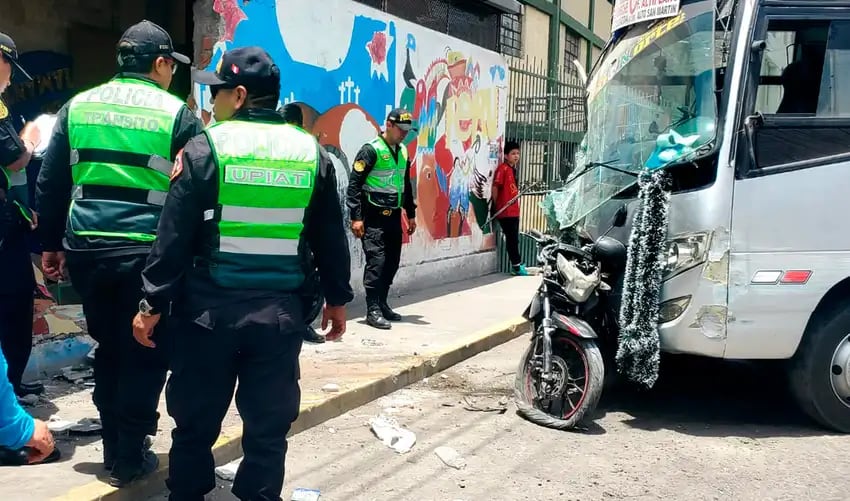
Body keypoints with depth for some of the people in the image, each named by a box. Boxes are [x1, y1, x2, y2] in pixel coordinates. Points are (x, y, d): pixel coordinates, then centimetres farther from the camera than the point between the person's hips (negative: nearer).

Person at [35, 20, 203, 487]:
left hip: (87, 248, 5)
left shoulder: (78, 106, 9)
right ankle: (130, 457, 13)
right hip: (148, 252, -4)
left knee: (109, 348, 18)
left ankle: (114, 448, 27)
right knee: (146, 353, 8)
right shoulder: (175, 112, -2)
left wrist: (51, 244, 17)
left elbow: (50, 183, 9)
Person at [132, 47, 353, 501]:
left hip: (210, 307, -2)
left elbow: (174, 236, -8)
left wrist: (152, 304, -2)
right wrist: (336, 299, 18)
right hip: (280, 310, 2)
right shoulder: (312, 152, 4)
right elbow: (330, 238, 8)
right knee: (268, 425, 11)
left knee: (196, 420, 12)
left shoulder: (206, 147, -6)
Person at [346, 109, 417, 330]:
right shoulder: (371, 150, -11)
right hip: (373, 217, -8)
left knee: (392, 261, 10)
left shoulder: (403, 152, 12)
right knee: (376, 261, -10)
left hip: (393, 216, 8)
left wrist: (411, 214, 21)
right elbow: (354, 184, -13)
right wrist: (356, 217, -17)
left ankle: (382, 304, 22)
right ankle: (373, 310, -5)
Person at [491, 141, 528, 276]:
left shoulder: (513, 169, 15)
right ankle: (517, 265, 0)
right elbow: (495, 188, -15)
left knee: (513, 239, 12)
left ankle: (515, 266, 18)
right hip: (505, 211, -9)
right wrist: (496, 206, -9)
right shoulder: (502, 169, -12)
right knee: (512, 239, -5)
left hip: (514, 211, 9)